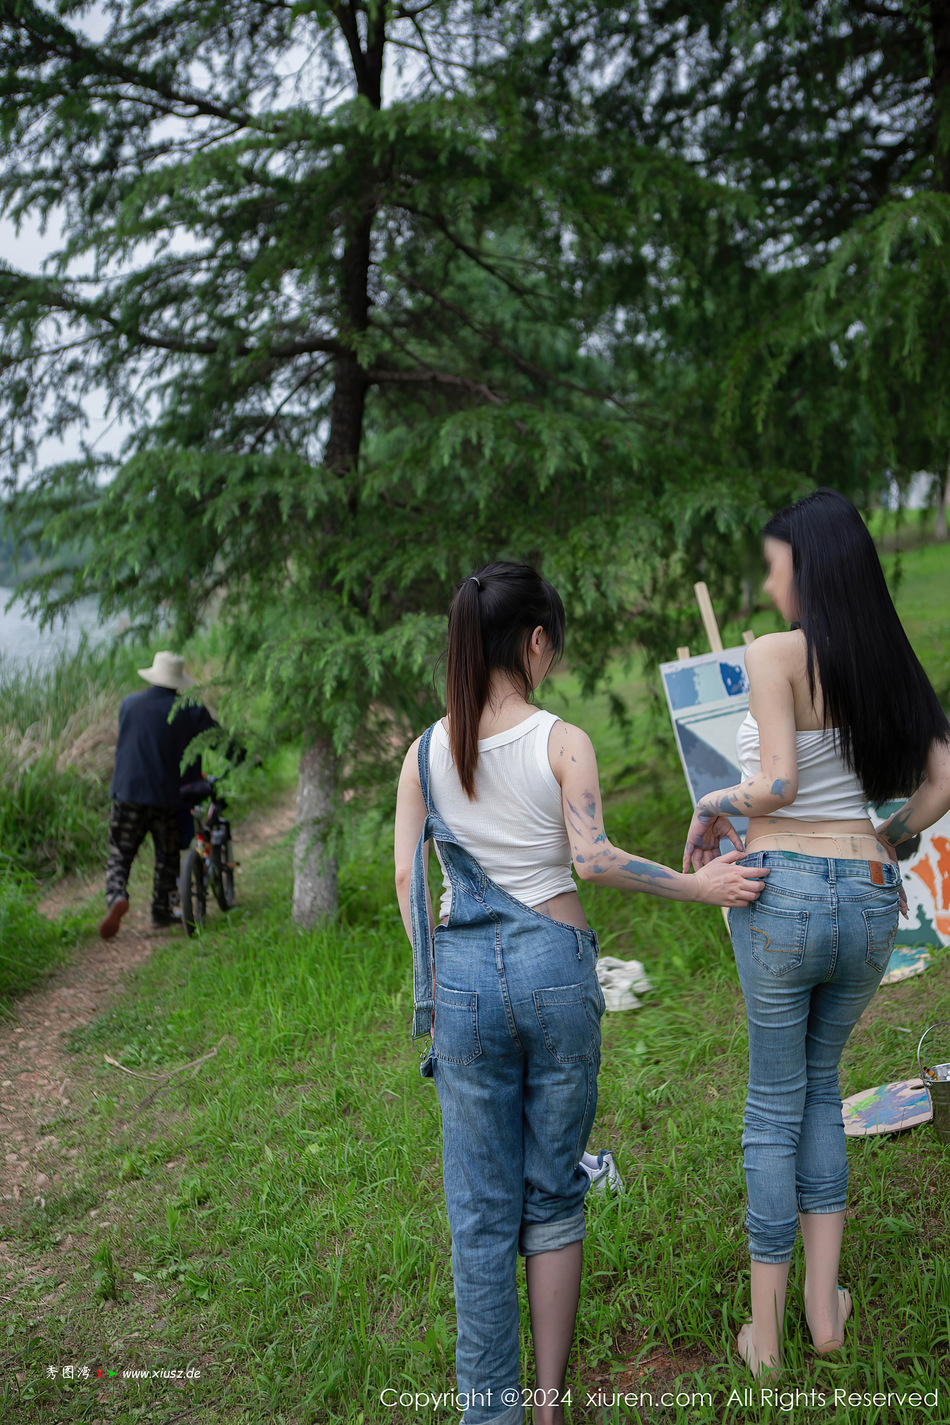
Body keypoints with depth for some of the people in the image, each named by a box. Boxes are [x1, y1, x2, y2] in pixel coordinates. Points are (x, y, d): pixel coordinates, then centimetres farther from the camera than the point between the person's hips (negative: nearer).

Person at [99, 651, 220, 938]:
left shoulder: (128, 704, 5)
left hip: (127, 793, 1)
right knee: (167, 857, 16)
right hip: (169, 798, -1)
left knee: (119, 854, 7)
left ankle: (116, 896, -19)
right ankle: (161, 912, 22)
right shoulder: (191, 712, -5)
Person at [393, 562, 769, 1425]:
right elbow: (594, 860, -17)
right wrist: (702, 886, -9)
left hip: (464, 973, 2)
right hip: (555, 966, -2)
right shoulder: (563, 742, -8)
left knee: (481, 1207, 12)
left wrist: (434, 977, 11)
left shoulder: (426, 753, 2)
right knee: (555, 1192, 14)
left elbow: (408, 878, 1)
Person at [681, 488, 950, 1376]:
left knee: (774, 1099, 10)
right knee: (820, 1084, 23)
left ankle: (765, 1332, 21)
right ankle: (825, 1308, 27)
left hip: (782, 890, -5)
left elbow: (778, 784, -19)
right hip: (870, 899, 5)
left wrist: (712, 806, -2)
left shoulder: (775, 653, -11)